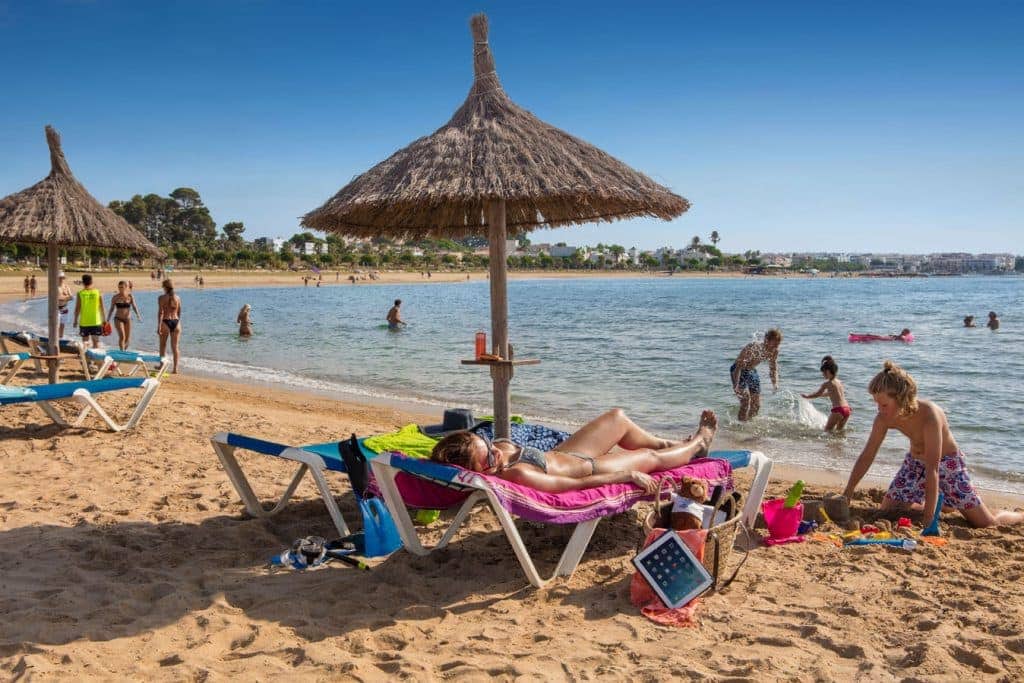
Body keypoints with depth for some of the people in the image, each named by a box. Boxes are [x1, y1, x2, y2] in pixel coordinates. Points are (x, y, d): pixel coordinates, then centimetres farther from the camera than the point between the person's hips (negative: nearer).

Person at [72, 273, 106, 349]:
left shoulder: (80, 293, -4)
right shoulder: (98, 292, -2)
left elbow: (77, 309, -2)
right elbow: (102, 308, 1)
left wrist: (75, 320, 8)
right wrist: (104, 319, 10)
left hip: (84, 322, 0)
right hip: (96, 322, 0)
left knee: (85, 341, 12)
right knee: (96, 341, 3)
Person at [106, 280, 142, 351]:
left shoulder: (130, 296, 0)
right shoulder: (115, 297, -2)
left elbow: (134, 307, -6)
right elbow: (111, 309, 5)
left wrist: (138, 315, -23)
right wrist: (107, 320, 6)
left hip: (128, 319, 2)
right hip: (118, 319, -2)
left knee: (128, 339, 5)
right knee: (122, 336, -20)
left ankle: (125, 350, 29)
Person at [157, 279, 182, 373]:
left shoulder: (162, 298, -6)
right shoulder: (177, 297, 6)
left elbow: (161, 312, -12)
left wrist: (159, 326, -13)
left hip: (166, 322, -3)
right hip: (176, 322, 3)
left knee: (163, 345, 16)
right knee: (175, 346, 4)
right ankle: (175, 368, 1)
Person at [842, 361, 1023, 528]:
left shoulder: (929, 415, -37)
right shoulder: (884, 418, -20)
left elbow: (932, 470, -38)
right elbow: (866, 456, -12)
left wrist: (928, 518, -39)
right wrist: (845, 496, -16)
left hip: (947, 463, -5)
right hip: (915, 463, 5)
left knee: (987, 523, -4)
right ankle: (938, 503, 27)